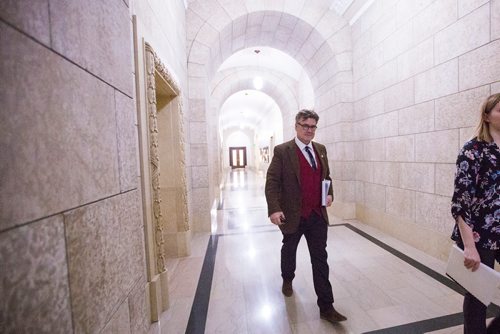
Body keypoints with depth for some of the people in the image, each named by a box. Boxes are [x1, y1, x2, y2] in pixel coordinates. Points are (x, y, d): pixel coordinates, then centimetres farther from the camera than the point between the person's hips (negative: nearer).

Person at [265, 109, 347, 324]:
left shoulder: (321, 149, 6)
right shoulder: (282, 151, -12)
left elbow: (326, 176, 17)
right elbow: (272, 182, -14)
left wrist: (329, 194, -1)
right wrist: (274, 209, -24)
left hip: (318, 216, 4)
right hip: (293, 216, -3)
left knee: (320, 260, 8)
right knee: (289, 251, 22)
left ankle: (326, 307, 24)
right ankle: (287, 280, 51)